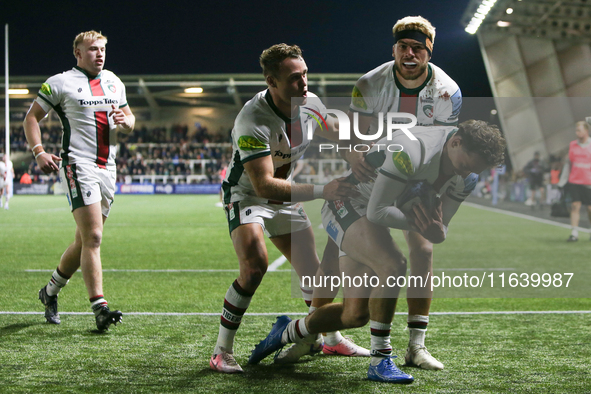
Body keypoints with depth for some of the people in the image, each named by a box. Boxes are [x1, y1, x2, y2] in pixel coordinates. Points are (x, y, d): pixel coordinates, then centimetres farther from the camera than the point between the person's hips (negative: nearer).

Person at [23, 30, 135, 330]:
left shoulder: (114, 82, 17)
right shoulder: (60, 83, -1)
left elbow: (130, 120, 25)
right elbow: (32, 117, 2)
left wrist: (125, 121, 1)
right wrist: (38, 151, -12)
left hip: (107, 168, 7)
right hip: (78, 166, -7)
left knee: (85, 241, 10)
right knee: (93, 237, -17)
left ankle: (50, 291, 30)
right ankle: (99, 308, -18)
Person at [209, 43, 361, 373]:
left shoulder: (310, 103, -13)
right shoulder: (252, 121, -35)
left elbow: (337, 133, 11)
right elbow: (264, 184, -42)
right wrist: (321, 191, -48)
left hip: (287, 196, 6)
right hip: (247, 195, -6)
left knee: (312, 270, 7)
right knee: (255, 266, -27)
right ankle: (222, 352, -15)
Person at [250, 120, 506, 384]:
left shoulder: (466, 176, -8)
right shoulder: (410, 151, -34)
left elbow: (441, 224, 0)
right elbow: (377, 211, -29)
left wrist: (437, 232, -23)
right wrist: (416, 223, -26)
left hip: (371, 218, 8)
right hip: (345, 206, -8)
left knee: (356, 315, 3)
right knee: (393, 264, -33)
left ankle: (287, 333, 30)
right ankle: (379, 361, -21)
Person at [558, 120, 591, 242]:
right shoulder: (572, 145, 7)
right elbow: (568, 162, 15)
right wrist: (564, 179, 12)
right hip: (574, 181, 2)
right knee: (575, 206, -7)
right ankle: (574, 234, -7)